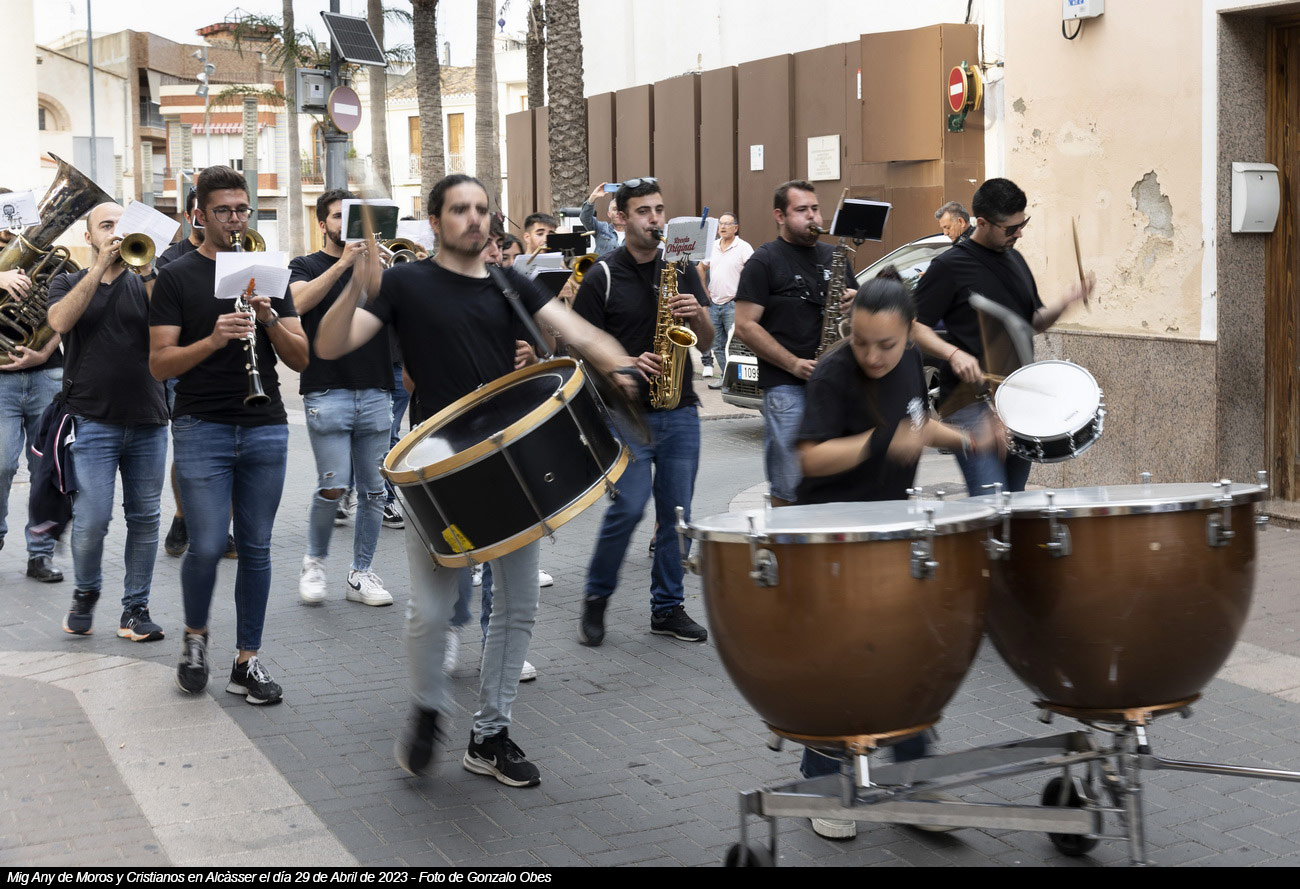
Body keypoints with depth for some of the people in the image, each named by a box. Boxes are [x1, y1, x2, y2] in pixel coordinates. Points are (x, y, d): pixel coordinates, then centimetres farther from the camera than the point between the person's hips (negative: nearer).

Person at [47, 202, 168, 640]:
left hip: (148, 422, 2)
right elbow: (61, 320, -12)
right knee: (92, 519, -7)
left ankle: (135, 608, 14)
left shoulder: (146, 284, 11)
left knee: (145, 519, 4)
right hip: (93, 420, -2)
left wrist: (147, 271, -17)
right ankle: (85, 593, 18)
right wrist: (101, 266, -14)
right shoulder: (69, 283, 10)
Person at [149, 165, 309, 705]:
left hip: (266, 430, 3)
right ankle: (195, 635, 19)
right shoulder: (177, 279, 2)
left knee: (255, 548, 5)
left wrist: (269, 318, -12)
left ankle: (247, 662, 14)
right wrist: (213, 340, -20)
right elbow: (159, 365, -5)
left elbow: (301, 358, 6)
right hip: (201, 430, -3)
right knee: (207, 547, -9)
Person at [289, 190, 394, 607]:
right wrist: (343, 262, -18)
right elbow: (300, 302, -14)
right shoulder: (306, 266, 9)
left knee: (373, 490, 3)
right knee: (333, 486, -11)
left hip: (375, 392, 3)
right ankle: (315, 561, 12)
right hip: (327, 390, -3)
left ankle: (361, 574, 14)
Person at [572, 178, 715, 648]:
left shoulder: (682, 268, 11)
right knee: (629, 507, -12)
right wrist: (627, 364, -17)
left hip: (680, 410, 4)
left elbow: (706, 342, 12)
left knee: (676, 512, 6)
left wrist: (697, 313, -9)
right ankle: (596, 597, 9)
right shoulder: (602, 277, -3)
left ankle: (668, 608, 18)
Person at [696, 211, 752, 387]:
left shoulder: (743, 247, -5)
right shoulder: (712, 246, 13)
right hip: (714, 304, 6)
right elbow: (701, 267, 26)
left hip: (733, 304, -6)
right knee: (718, 345, 9)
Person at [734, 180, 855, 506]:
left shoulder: (833, 257, 17)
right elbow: (745, 326, -8)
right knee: (790, 488, -6)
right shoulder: (765, 261, 0)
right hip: (787, 387, -5)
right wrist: (794, 364, -15)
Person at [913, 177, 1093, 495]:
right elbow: (914, 327, -10)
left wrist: (1063, 305, 1)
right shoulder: (950, 265, -9)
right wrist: (953, 353, -27)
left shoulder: (1015, 260, 14)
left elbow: (1034, 322, 21)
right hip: (971, 400, -8)